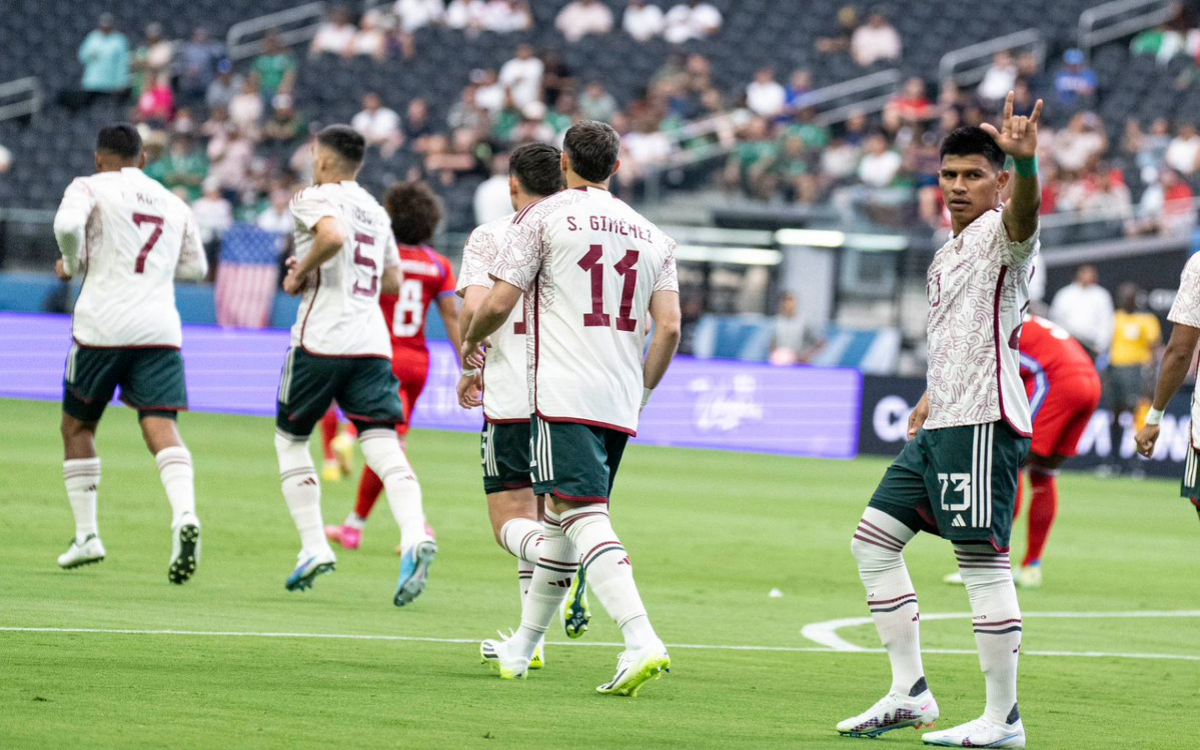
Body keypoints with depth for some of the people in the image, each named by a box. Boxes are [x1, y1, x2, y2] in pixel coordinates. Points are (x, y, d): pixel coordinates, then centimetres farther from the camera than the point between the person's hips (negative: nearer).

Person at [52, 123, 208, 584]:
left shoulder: (91, 187, 3)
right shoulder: (174, 205, 19)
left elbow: (67, 223, -17)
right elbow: (195, 266, 28)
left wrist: (73, 265, 1)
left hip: (103, 325, -3)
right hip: (160, 329, 3)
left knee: (77, 425, 15)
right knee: (161, 426, -8)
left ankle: (86, 536, 15)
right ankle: (185, 515, -34)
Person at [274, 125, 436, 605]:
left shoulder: (317, 198, -2)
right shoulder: (376, 211, 21)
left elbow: (333, 236, -24)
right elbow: (392, 281, 27)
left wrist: (301, 273, -9)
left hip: (322, 337, -5)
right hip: (373, 342, 5)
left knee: (290, 437, 13)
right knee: (383, 442, -7)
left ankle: (314, 546, 5)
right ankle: (415, 535, -31)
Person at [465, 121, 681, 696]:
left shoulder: (542, 217, 0)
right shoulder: (652, 236, 14)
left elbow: (498, 304, -3)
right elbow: (669, 328, 7)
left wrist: (472, 342, 18)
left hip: (563, 395, -6)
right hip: (621, 402, 6)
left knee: (583, 516, -14)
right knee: (561, 517, 18)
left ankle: (642, 642, -32)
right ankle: (522, 647, 30)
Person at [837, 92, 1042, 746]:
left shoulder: (1000, 234, -9)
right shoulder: (950, 250, 19)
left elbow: (1023, 211, -35)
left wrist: (1026, 163, -55)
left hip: (983, 423, -10)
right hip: (939, 425, 10)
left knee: (982, 561, -10)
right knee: (873, 540, 11)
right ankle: (909, 693, 15)